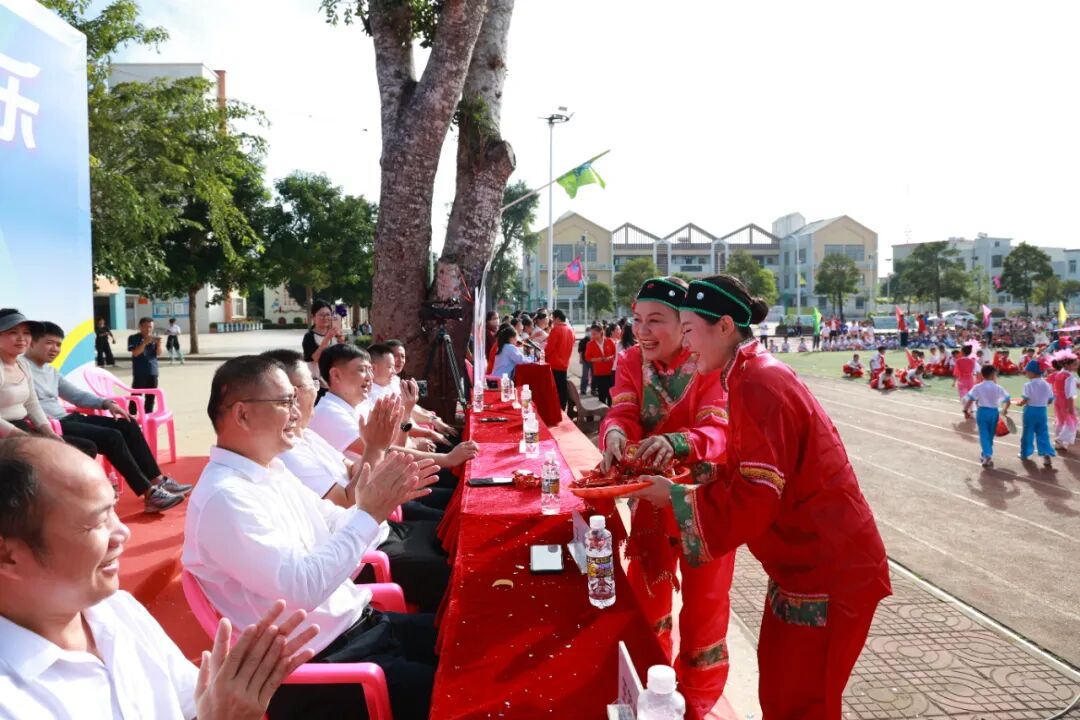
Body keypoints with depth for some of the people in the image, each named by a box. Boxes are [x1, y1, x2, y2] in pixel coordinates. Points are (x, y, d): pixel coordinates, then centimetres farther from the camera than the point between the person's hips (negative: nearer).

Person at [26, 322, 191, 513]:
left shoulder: (50, 370, 19)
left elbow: (77, 395, 23)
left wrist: (106, 403, 7)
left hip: (67, 419, 10)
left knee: (127, 425, 0)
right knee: (111, 437, -23)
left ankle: (157, 480, -2)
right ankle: (149, 493, -20)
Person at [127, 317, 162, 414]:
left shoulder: (154, 338, 8)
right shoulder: (133, 338, -3)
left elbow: (158, 353, 3)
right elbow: (135, 353, -13)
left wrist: (158, 344, -16)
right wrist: (145, 342, -23)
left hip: (152, 371, 4)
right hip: (139, 372, -4)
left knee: (151, 396, 9)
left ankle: (148, 415, 18)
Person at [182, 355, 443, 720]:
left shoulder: (273, 469, 7)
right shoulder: (224, 498, -22)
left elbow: (334, 528, 15)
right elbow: (303, 588, -26)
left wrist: (381, 499, -4)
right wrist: (369, 512, -21)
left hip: (359, 622, 9)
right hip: (317, 662, -9)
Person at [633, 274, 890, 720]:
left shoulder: (758, 385, -24)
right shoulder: (752, 375, 7)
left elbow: (754, 502, -27)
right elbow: (751, 473, 14)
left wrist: (674, 496, -17)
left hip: (829, 574, -9)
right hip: (802, 565, 9)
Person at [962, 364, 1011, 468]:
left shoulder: (978, 387, -5)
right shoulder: (998, 388, -1)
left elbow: (970, 400, -12)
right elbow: (1007, 400, 5)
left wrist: (966, 410, -4)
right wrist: (1005, 409, 23)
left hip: (982, 411, -2)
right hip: (994, 412, 2)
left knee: (984, 435, -1)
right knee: (990, 435, 16)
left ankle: (987, 455, -16)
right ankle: (986, 455, 28)